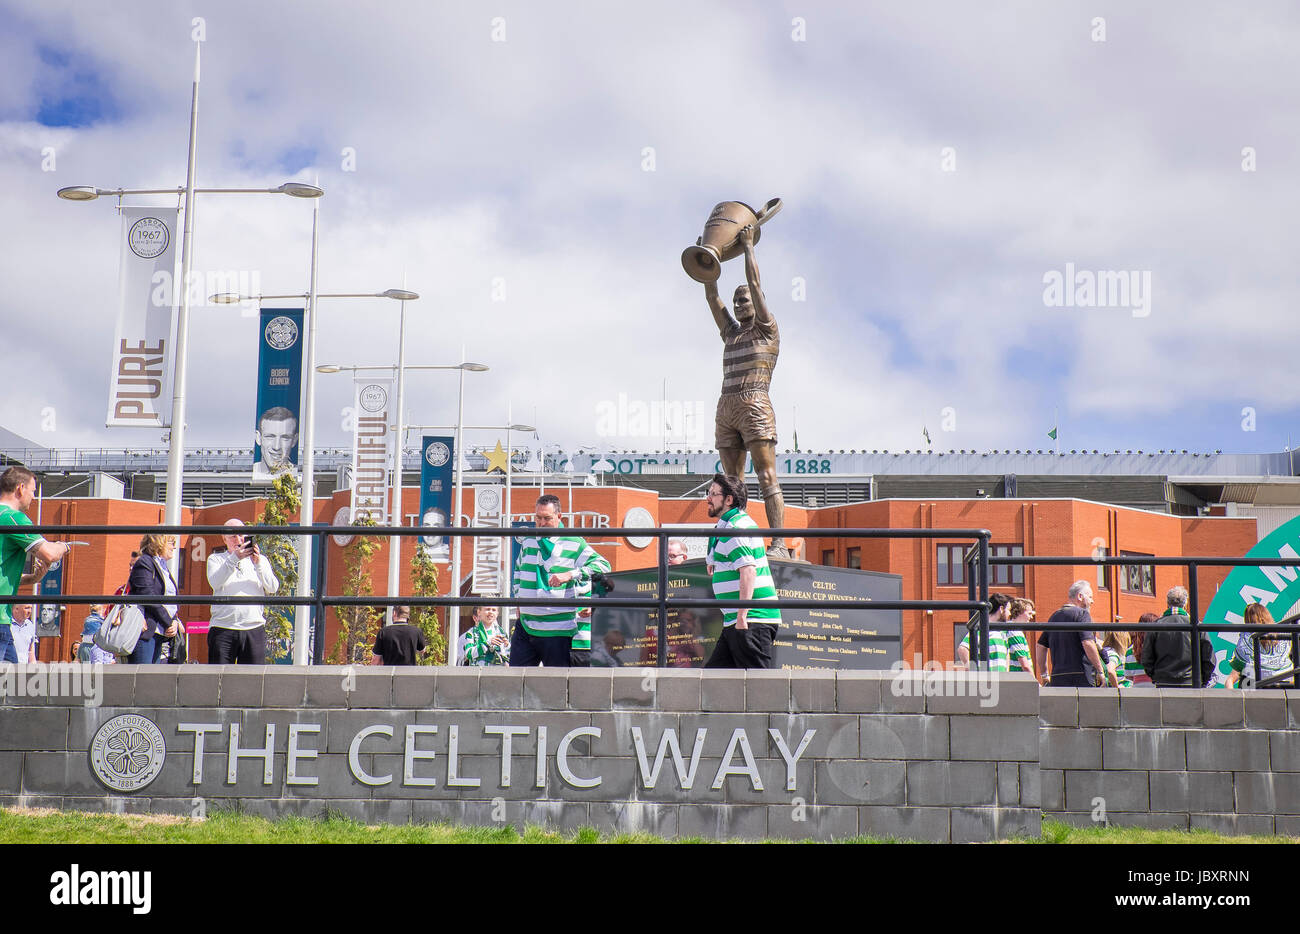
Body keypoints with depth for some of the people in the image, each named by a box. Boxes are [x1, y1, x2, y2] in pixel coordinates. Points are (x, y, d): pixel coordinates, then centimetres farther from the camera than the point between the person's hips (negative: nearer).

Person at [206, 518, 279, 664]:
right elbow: (214, 582, -8)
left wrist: (258, 563, -11)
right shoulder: (216, 559, 12)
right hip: (223, 630, -1)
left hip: (254, 629, 1)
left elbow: (273, 588, 2)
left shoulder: (260, 560, 16)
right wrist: (235, 558, -18)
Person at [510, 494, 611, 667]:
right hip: (525, 626, 5)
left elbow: (603, 566, -12)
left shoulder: (574, 544, -3)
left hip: (557, 632, -5)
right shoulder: (528, 542, 14)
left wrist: (569, 575, -23)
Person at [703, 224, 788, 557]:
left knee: (767, 479, -13)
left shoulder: (767, 330, 5)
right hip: (726, 410, 7)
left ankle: (779, 544, -18)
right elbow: (711, 296, 20)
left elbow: (755, 283, 2)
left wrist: (748, 245, 10)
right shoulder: (731, 333, 22)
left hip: (755, 407, -7)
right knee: (732, 483, 2)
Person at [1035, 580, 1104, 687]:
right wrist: (1100, 671, -8)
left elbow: (1040, 647, 20)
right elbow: (1088, 644, -16)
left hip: (1057, 678, 7)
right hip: (1080, 678, -7)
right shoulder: (1081, 613, -4)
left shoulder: (1054, 616, 18)